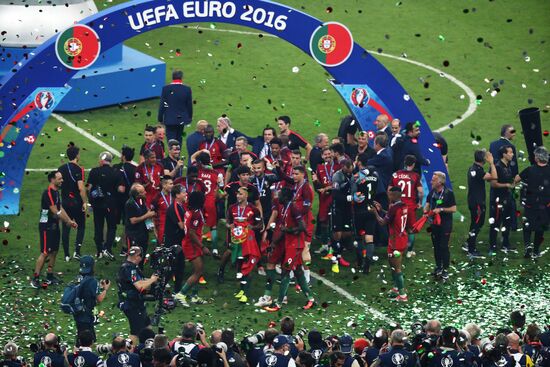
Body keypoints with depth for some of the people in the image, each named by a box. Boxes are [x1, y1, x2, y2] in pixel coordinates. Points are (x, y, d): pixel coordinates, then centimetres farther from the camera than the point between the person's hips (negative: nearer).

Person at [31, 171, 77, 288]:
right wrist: (68, 222, -13)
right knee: (45, 253, -10)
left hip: (54, 225, 9)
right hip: (46, 226, -9)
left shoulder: (56, 192, 11)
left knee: (54, 251, 12)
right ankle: (35, 278, -7)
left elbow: (60, 209, 15)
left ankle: (49, 276, 21)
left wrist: (70, 220, 4)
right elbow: (55, 212, -21)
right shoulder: (48, 193, -19)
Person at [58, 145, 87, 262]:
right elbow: (81, 188, -19)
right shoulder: (78, 169, -14)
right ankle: (77, 251, -3)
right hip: (76, 202, -5)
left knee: (66, 228, 8)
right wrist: (85, 202, -13)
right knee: (81, 227, 9)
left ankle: (66, 255, 9)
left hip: (65, 202, 5)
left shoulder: (61, 169, 4)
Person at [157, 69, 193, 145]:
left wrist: (160, 119, 5)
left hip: (170, 119, -2)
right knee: (179, 138, 18)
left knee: (171, 139, -1)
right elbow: (189, 105, 1)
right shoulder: (187, 89, -7)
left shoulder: (166, 88, -10)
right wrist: (190, 118, 15)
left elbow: (162, 105, -5)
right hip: (182, 119, 2)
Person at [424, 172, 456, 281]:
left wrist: (441, 209, -18)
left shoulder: (448, 193, -10)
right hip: (434, 223, 6)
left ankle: (445, 270, 2)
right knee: (436, 246, 12)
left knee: (444, 246, -5)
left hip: (445, 224, -6)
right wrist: (426, 211, -18)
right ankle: (438, 267, 25)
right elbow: (427, 204, 4)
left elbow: (454, 209, -10)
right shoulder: (432, 193, 7)